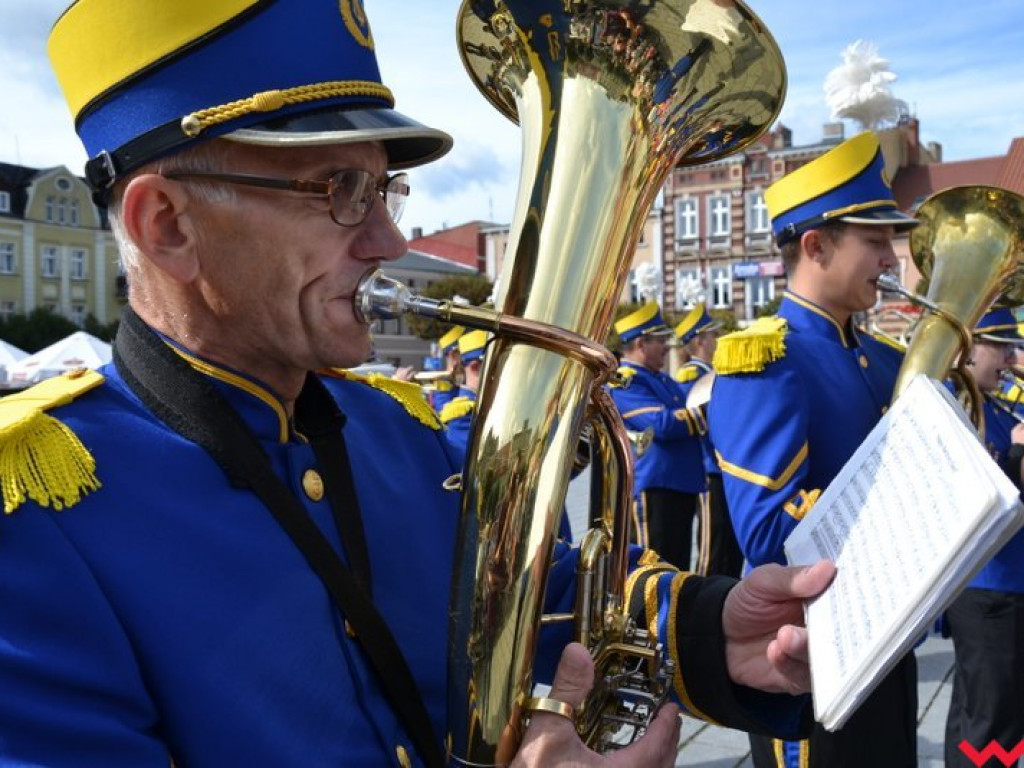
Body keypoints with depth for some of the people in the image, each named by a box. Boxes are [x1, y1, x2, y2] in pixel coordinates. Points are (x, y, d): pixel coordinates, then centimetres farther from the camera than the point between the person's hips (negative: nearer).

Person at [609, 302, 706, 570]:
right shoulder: (624, 382, -13)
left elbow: (682, 416, 27)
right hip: (653, 489, -9)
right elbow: (663, 424, -23)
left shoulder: (662, 379, 18)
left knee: (678, 568, 15)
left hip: (682, 485, 9)